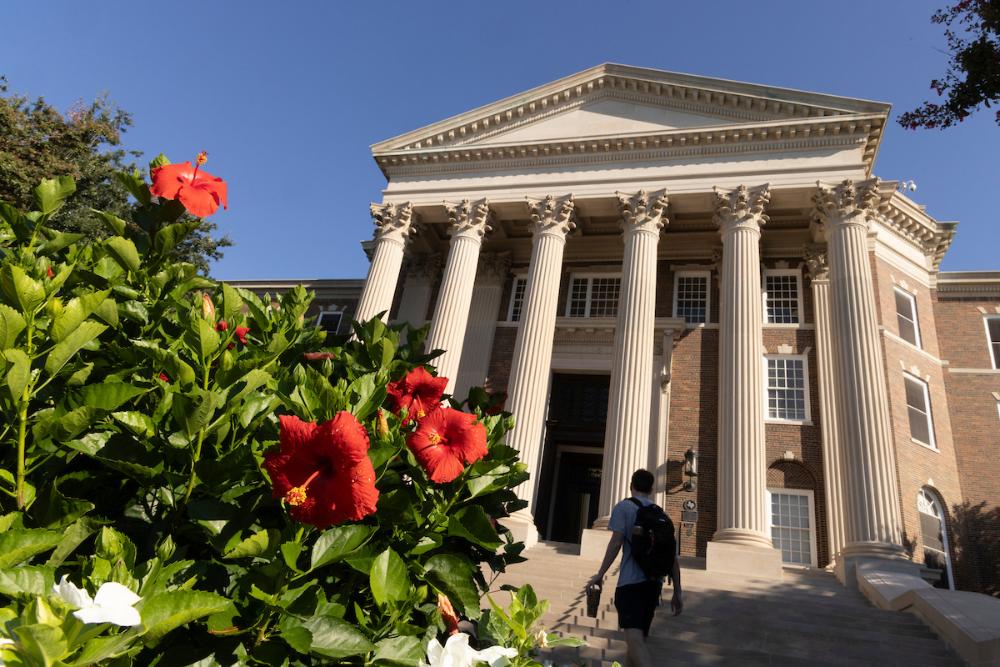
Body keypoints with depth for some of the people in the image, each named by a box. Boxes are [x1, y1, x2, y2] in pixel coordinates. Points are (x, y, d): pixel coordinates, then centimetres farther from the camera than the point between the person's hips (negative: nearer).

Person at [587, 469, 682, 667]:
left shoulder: (624, 507, 3)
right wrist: (677, 593, 19)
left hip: (631, 582, -6)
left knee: (634, 638, -18)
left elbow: (616, 543, -9)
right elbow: (673, 557, 16)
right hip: (654, 582, 6)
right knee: (640, 637, 19)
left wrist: (600, 574, -2)